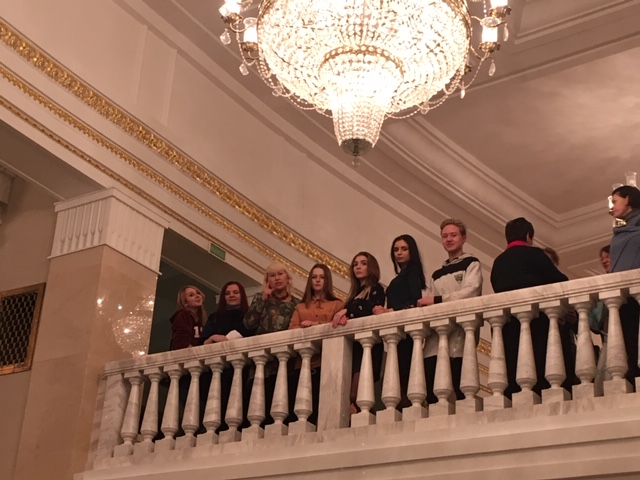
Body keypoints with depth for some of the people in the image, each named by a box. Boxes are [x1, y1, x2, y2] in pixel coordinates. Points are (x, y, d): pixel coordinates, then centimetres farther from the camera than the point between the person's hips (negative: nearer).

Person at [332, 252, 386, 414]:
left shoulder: (376, 289, 7)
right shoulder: (355, 293, 27)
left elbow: (373, 310, -12)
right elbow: (345, 314, 15)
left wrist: (346, 312, -19)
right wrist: (341, 317, -8)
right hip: (352, 344, 7)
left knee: (355, 395, -19)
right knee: (348, 395, -5)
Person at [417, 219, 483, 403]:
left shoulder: (471, 264, 9)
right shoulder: (436, 275, 27)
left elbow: (470, 293, -9)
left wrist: (437, 300, -13)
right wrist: (423, 305, -2)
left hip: (459, 335, -5)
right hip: (434, 339, 5)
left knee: (457, 393, -10)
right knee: (431, 394, -4)